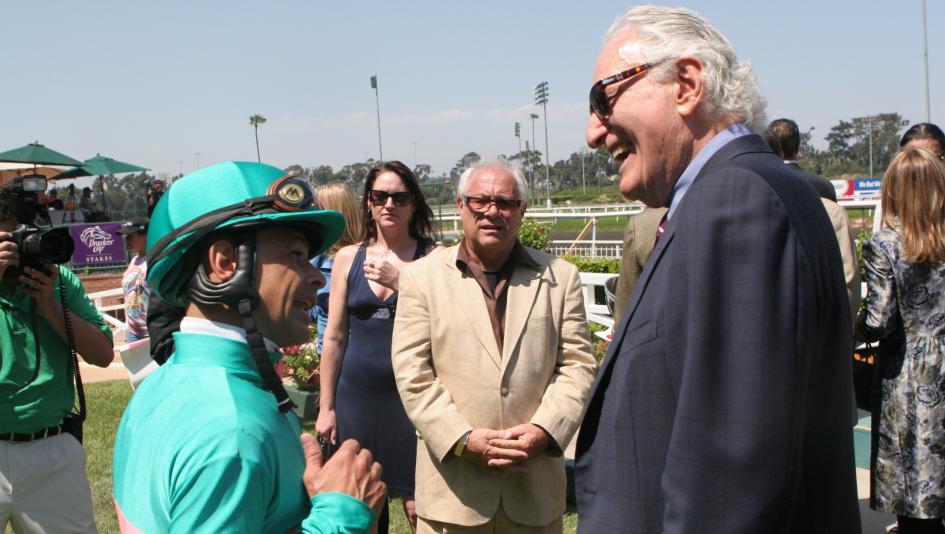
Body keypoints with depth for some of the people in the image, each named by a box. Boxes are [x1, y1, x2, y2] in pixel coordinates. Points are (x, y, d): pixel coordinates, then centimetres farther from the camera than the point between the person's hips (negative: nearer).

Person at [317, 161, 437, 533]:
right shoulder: (348, 258, 5)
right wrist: (325, 407, 8)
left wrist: (401, 281, -18)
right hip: (356, 398, 3)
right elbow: (335, 336, 7)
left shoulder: (432, 258, -3)